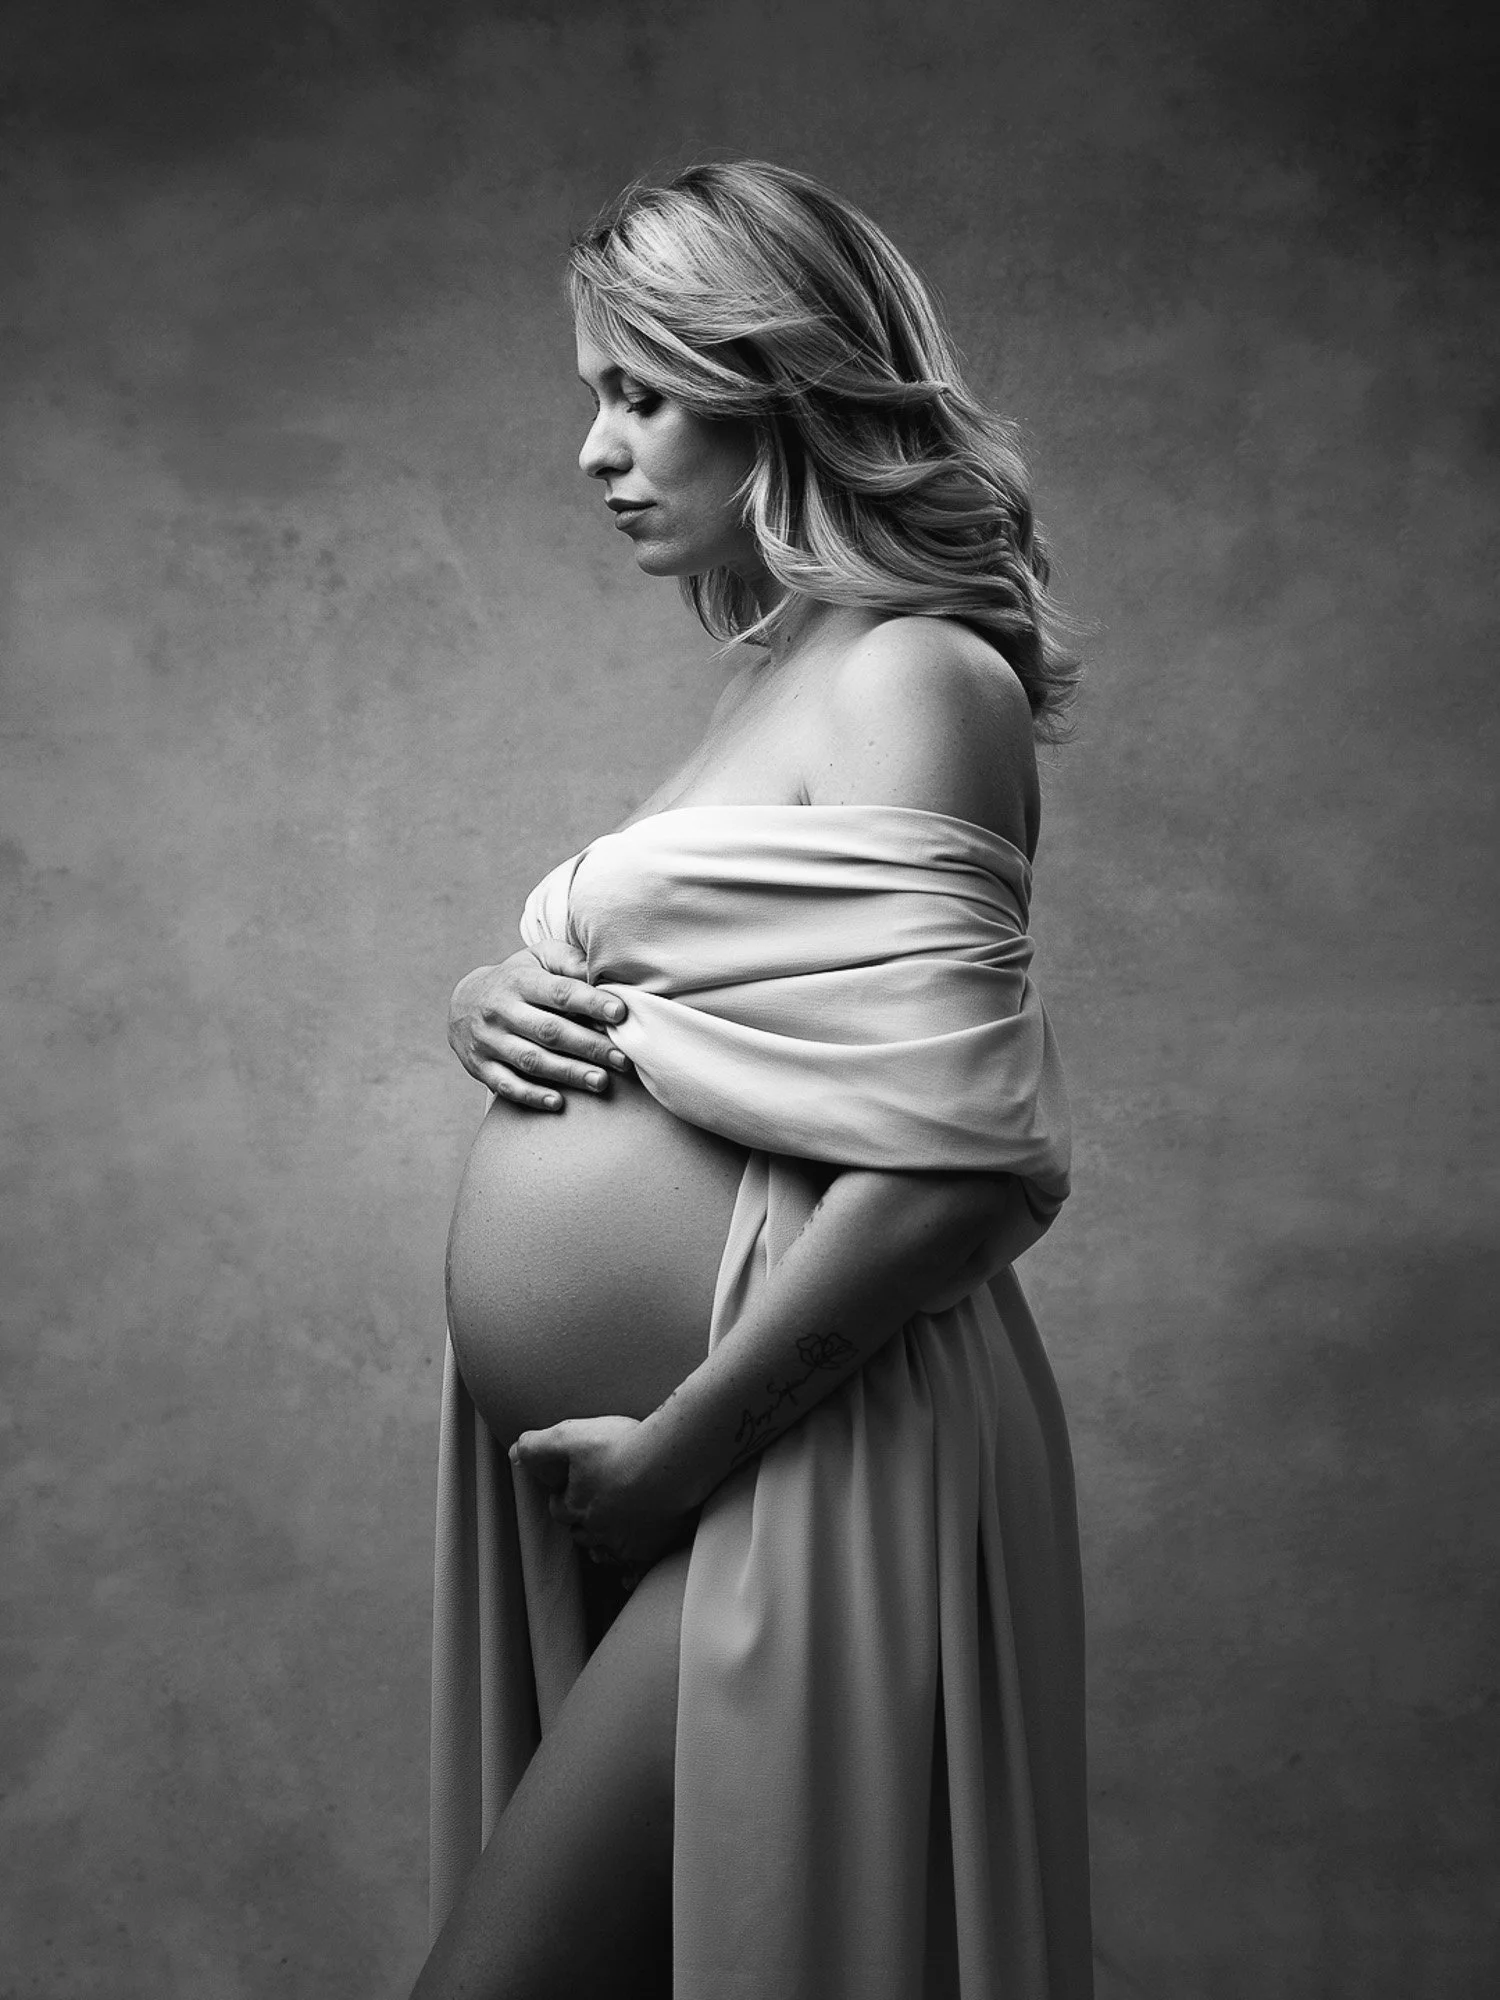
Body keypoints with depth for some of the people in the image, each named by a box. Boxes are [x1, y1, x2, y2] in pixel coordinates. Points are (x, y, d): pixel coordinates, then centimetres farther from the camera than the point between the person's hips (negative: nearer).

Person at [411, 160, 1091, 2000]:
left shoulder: (911, 679, -12)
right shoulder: (768, 674, 16)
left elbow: (955, 1170, -22)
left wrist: (677, 1445, -17)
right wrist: (483, 1003, 2)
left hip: (792, 1458, -8)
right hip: (635, 1472, 9)